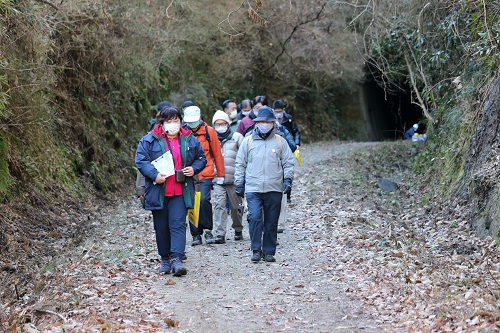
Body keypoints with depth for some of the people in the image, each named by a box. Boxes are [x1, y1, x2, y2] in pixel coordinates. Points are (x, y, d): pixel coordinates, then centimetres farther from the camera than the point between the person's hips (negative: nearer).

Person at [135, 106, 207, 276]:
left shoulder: (189, 140, 7)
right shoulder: (149, 140, 0)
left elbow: (201, 158, 18)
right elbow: (140, 160, -5)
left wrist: (194, 169, -3)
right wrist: (154, 174, -19)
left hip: (180, 192, 0)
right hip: (158, 191, 0)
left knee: (178, 224, -9)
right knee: (161, 227, 9)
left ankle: (176, 259, -13)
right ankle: (165, 259, 23)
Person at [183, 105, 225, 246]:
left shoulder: (209, 131, 3)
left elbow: (217, 154, 8)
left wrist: (220, 175, 7)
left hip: (205, 174, -2)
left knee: (204, 200, -18)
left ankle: (208, 229, -2)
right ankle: (196, 235, 14)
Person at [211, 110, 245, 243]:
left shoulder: (237, 137, 3)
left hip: (234, 179, -1)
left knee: (236, 207, 10)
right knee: (219, 206, -12)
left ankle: (238, 230, 30)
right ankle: (220, 234, -13)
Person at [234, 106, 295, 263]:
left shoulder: (280, 141, 9)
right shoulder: (248, 141, 8)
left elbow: (289, 162, 11)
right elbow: (240, 164, 12)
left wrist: (288, 179, -3)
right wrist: (239, 184, 8)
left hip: (274, 189, 1)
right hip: (253, 189, -1)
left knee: (271, 223, 6)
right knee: (255, 217, -16)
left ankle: (269, 252, 17)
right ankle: (256, 250, -6)